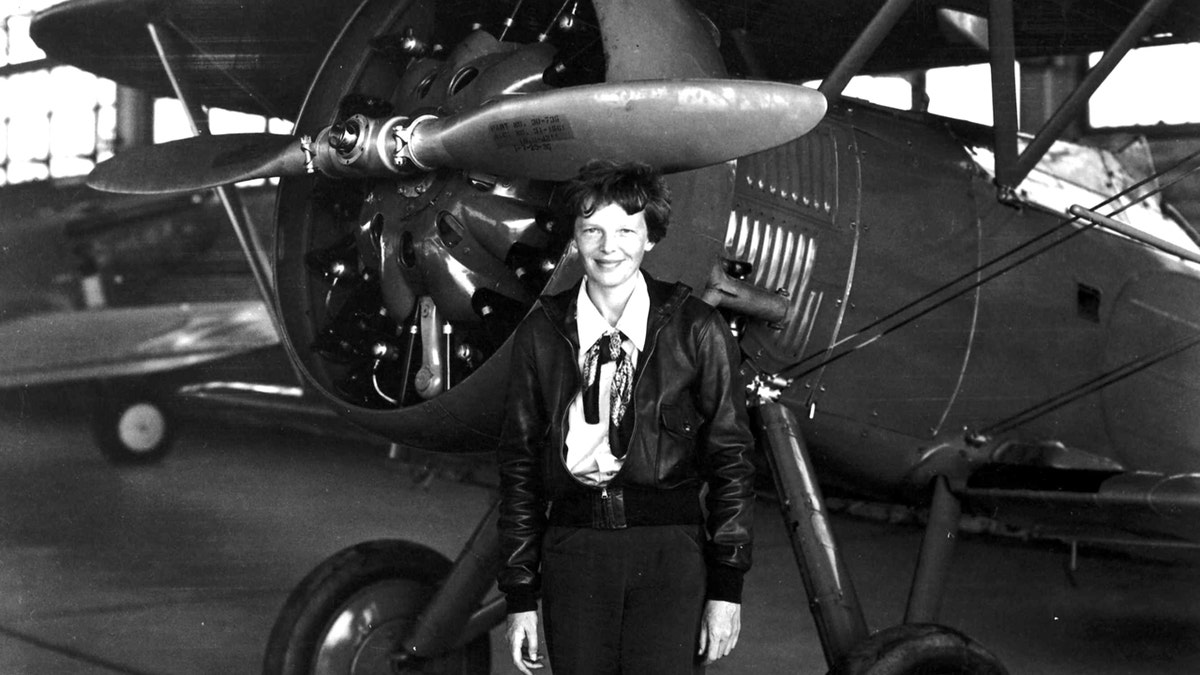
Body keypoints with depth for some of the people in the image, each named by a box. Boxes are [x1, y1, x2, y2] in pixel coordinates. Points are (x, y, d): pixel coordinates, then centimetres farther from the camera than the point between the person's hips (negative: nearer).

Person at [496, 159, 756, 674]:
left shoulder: (696, 330, 3)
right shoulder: (541, 333, 8)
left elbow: (730, 458, 4)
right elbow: (519, 463, 9)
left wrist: (726, 587, -1)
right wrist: (521, 595, 6)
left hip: (668, 553, -2)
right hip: (572, 550, 2)